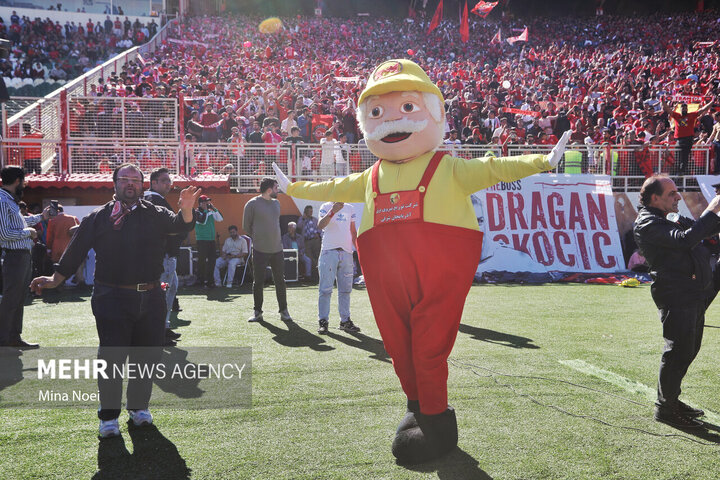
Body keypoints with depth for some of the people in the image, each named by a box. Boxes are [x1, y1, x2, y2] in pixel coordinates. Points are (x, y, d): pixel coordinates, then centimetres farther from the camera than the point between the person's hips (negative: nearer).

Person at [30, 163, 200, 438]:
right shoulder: (99, 217, 6)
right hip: (112, 298, -2)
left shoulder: (155, 214, 9)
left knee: (148, 355, 8)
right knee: (111, 356, -3)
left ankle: (139, 407, 27)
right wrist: (55, 279, 5)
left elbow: (181, 226, -7)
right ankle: (109, 416, 10)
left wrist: (186, 210, -28)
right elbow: (76, 250, 7)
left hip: (150, 298, 2)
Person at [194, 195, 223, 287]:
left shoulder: (211, 212, 11)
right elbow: (203, 221, -19)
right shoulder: (196, 212, -4)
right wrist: (205, 210, -13)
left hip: (211, 240, 6)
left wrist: (214, 209, -3)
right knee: (202, 261, -2)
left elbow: (220, 219, 4)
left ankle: (208, 280, 9)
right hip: (202, 240, -6)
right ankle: (200, 280, 7)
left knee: (212, 261, 3)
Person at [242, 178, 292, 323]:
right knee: (258, 282, 2)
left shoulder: (276, 203, 11)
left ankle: (283, 311, 14)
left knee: (280, 281, 6)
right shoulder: (253, 204, -6)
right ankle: (257, 312, 14)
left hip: (277, 249, 4)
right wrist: (257, 238, 8)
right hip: (260, 250, -4)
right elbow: (246, 226, 2)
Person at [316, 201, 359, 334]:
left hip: (346, 252, 4)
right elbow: (320, 225, -15)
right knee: (325, 288, -4)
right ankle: (323, 321, 1)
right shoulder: (326, 207, 2)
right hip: (329, 251, -4)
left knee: (345, 288, 7)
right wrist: (332, 211, -28)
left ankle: (345, 320, 13)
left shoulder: (350, 209, 15)